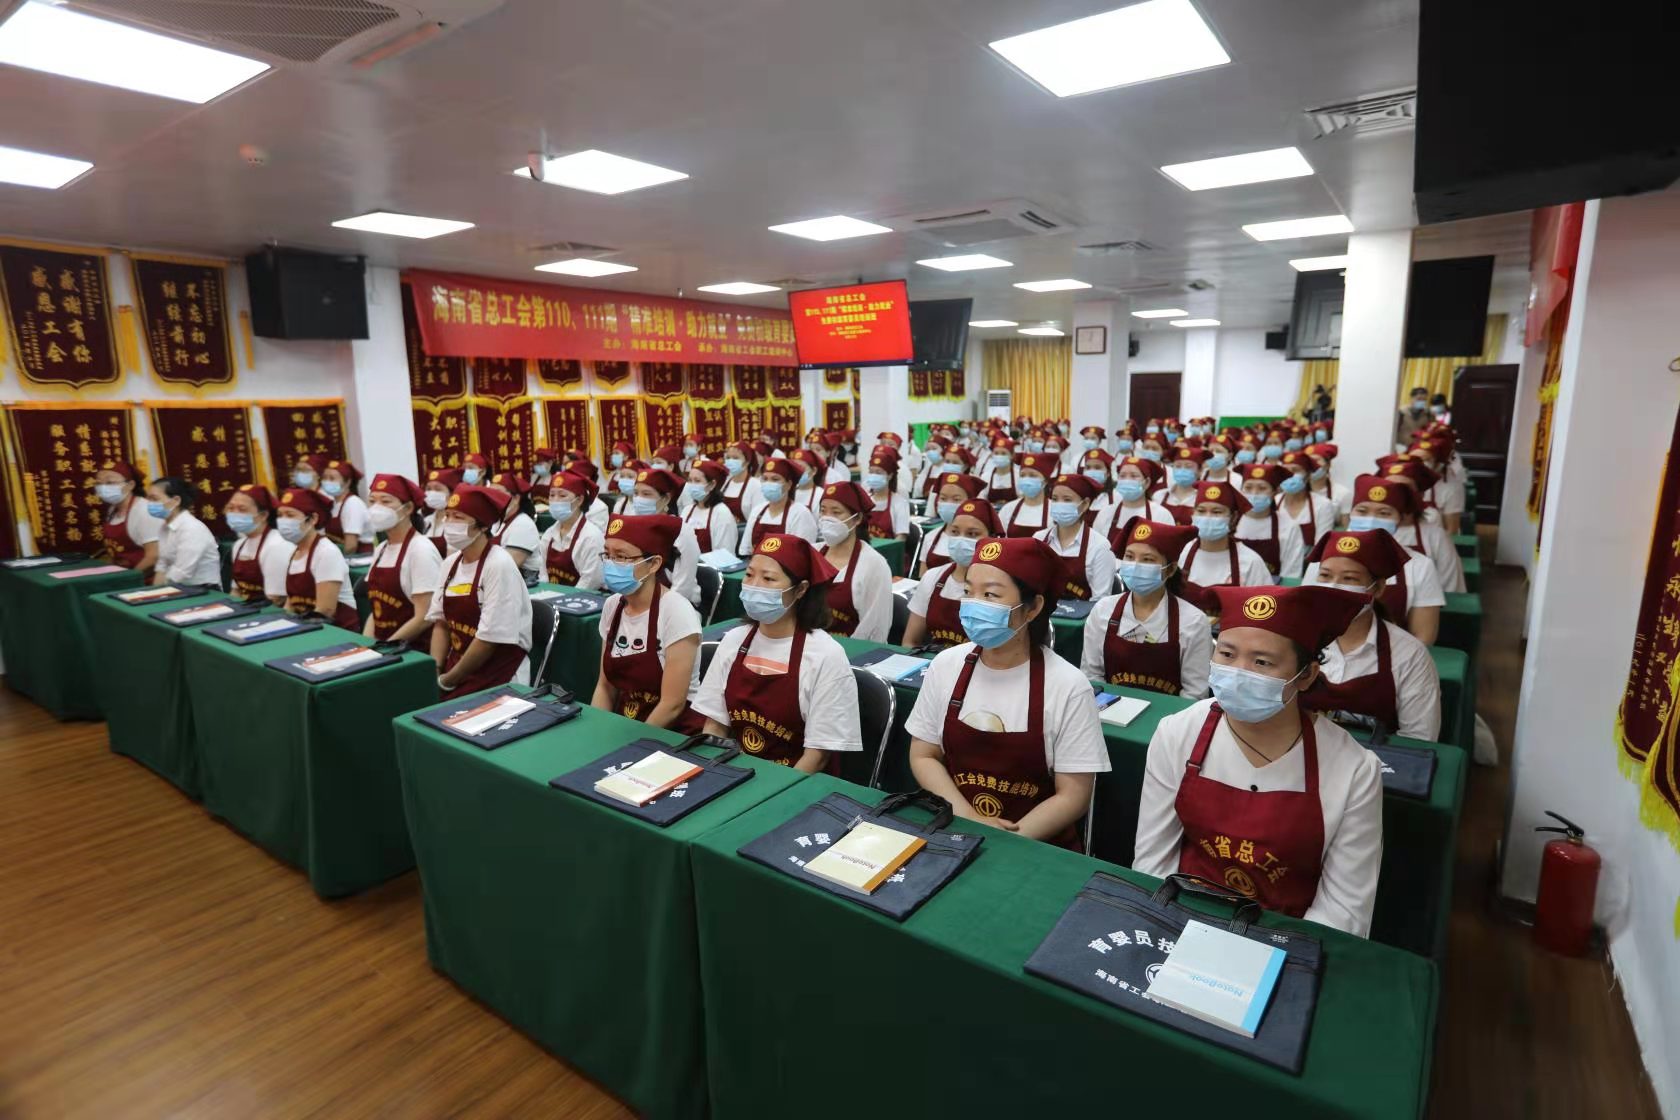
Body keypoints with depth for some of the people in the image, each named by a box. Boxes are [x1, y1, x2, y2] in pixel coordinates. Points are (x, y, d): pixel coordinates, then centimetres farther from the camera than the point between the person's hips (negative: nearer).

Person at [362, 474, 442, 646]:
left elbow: (424, 618, -15)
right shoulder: (381, 549, 10)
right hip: (382, 646, 6)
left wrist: (384, 648, -13)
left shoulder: (421, 550, -12)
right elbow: (378, 609, 16)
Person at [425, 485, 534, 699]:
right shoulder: (450, 563, 6)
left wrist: (447, 681, -10)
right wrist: (434, 671, -3)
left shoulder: (499, 566, -17)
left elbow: (489, 638, -18)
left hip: (498, 679, -6)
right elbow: (441, 622, 11)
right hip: (457, 669, 7)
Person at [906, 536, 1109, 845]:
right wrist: (968, 820, -9)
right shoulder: (946, 665, -1)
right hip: (955, 834, 2)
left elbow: (1073, 796, -6)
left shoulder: (1067, 687, -11)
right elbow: (923, 756, 5)